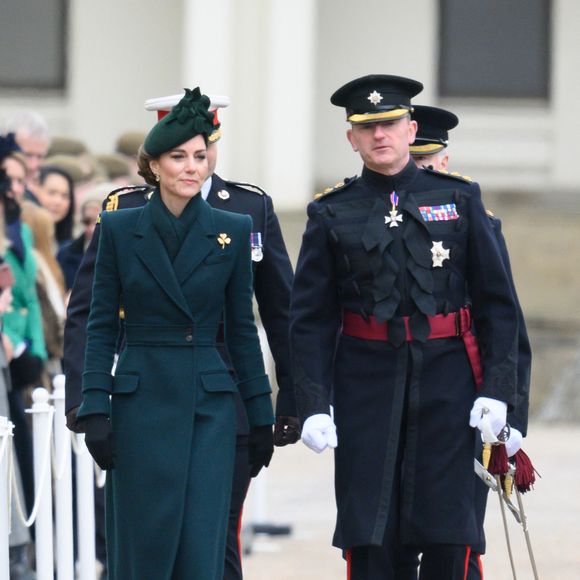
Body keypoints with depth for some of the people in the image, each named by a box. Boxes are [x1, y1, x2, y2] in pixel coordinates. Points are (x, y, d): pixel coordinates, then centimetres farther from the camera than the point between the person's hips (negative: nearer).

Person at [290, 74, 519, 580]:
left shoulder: (459, 199, 5)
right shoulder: (332, 214, 5)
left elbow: (497, 301, 5)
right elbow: (311, 320, 3)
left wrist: (496, 388, -3)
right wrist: (313, 405, -6)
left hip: (446, 383, 0)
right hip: (366, 382, 0)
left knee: (448, 533, -1)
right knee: (368, 537, 0)